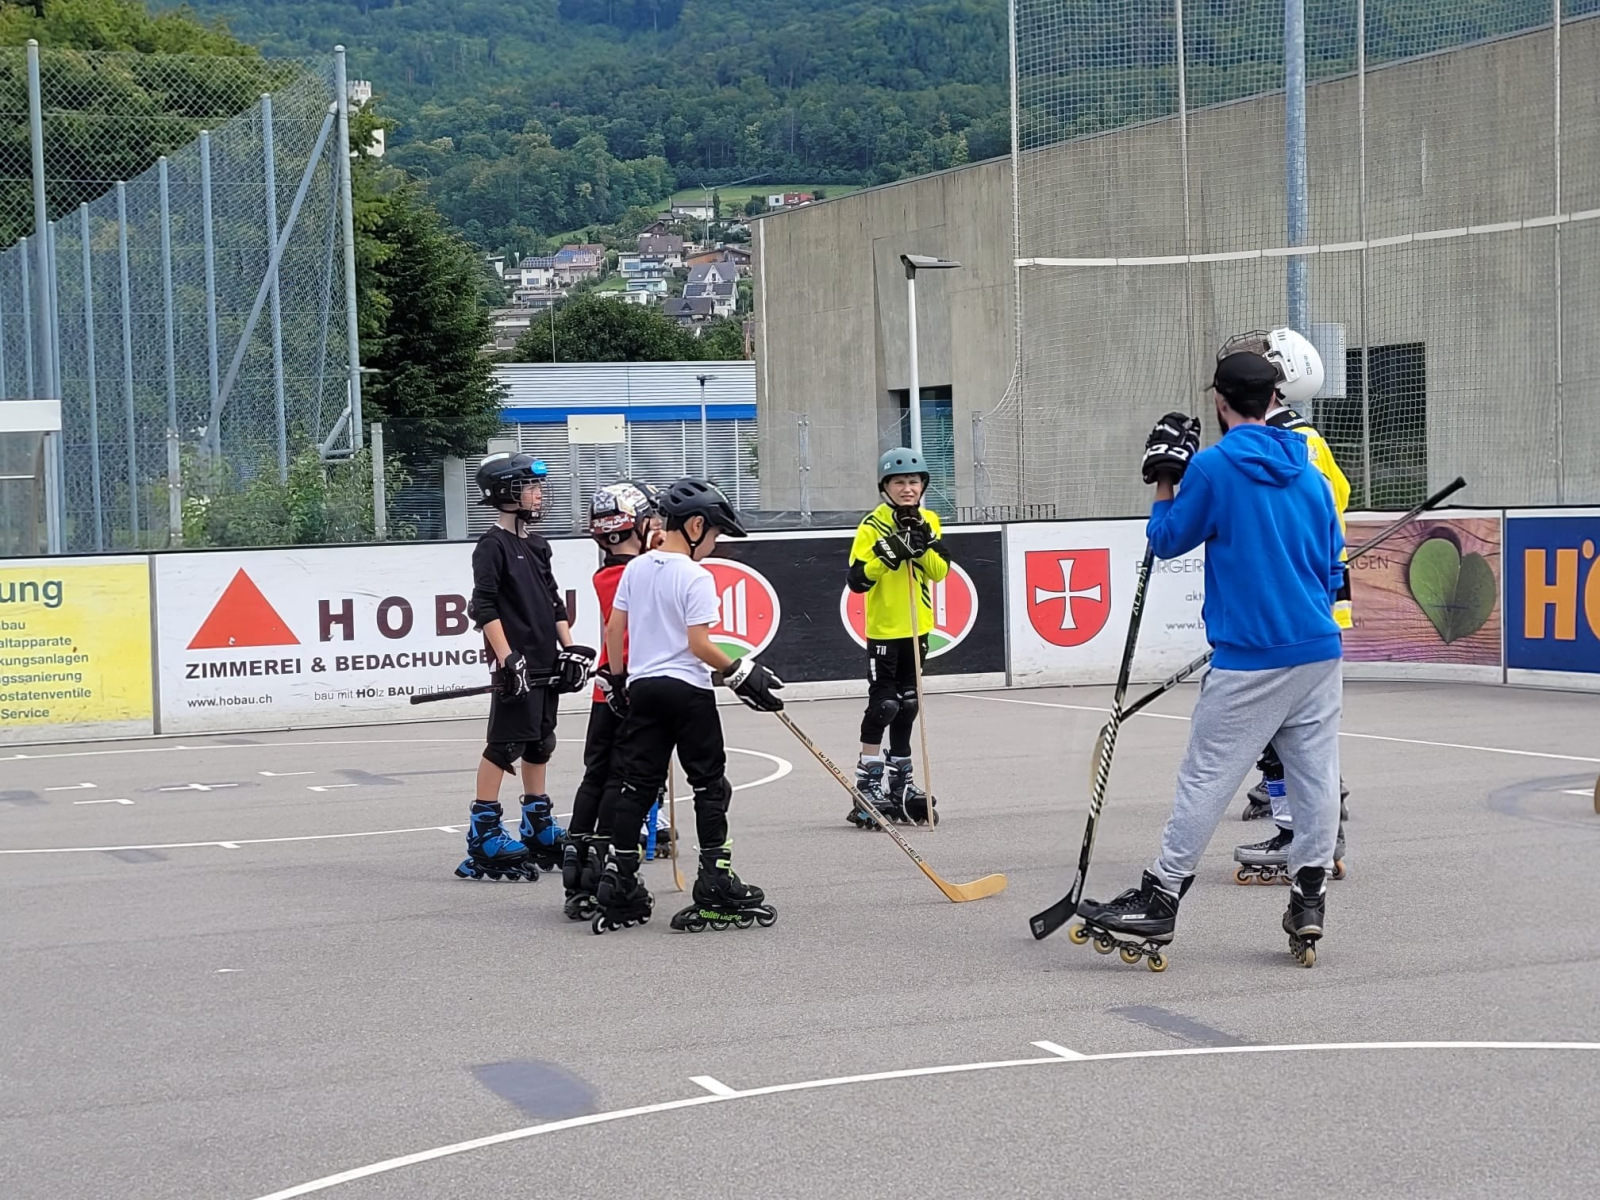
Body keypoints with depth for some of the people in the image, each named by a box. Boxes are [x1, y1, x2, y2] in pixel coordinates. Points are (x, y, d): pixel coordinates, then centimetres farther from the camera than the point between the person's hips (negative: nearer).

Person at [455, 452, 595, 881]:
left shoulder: (537, 546, 17)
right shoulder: (493, 545, -8)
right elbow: (483, 607, -15)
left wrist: (570, 649, 15)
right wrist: (506, 657, -21)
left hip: (546, 664, 8)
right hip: (517, 666, -8)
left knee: (539, 743, 13)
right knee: (504, 745, -9)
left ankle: (538, 829, 21)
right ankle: (483, 835, -6)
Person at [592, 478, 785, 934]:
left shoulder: (635, 569, 7)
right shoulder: (696, 576, -12)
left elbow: (614, 629, 10)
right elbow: (699, 645, -17)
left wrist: (617, 679, 20)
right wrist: (739, 672, -7)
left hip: (642, 689, 6)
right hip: (687, 691, -6)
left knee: (637, 785, 8)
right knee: (710, 786, 3)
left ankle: (618, 887, 6)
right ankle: (717, 888, 1)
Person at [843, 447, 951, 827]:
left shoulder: (928, 522, 6)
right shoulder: (873, 525, -11)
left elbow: (940, 571, -3)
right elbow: (857, 579, -16)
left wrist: (923, 547, -20)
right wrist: (885, 556, -28)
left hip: (916, 628, 6)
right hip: (883, 629, -6)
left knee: (907, 706, 13)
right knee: (884, 704, -10)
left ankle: (900, 784, 22)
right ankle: (868, 787, -4)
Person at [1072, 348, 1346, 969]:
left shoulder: (1213, 465, -8)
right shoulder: (1309, 470, 8)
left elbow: (1168, 541, 2)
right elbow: (1332, 565, 15)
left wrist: (1164, 486, 15)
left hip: (1250, 659, -5)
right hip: (1319, 651, 5)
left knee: (1206, 780, -2)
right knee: (1316, 777, 8)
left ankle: (1157, 906, 1)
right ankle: (1308, 906, 9)